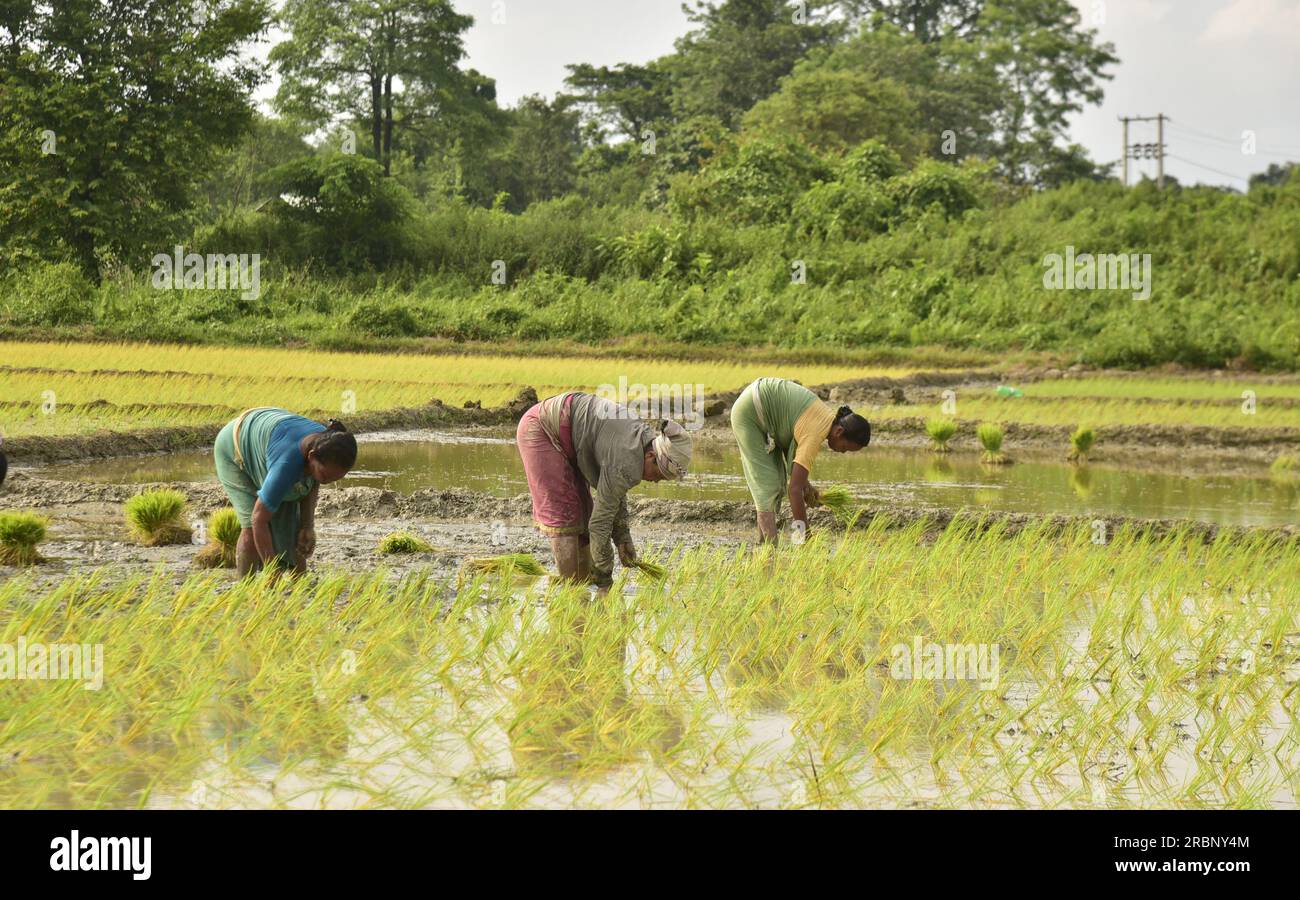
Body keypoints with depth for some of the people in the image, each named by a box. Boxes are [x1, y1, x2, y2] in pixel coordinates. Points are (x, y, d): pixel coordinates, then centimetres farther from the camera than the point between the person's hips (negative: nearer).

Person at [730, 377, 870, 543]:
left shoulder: (830, 416, -3)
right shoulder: (814, 437, -29)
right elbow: (794, 489, -31)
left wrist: (804, 482, -1)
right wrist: (805, 534, -27)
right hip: (749, 413, -9)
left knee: (779, 480, 7)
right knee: (766, 481, -13)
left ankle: (763, 541, 9)